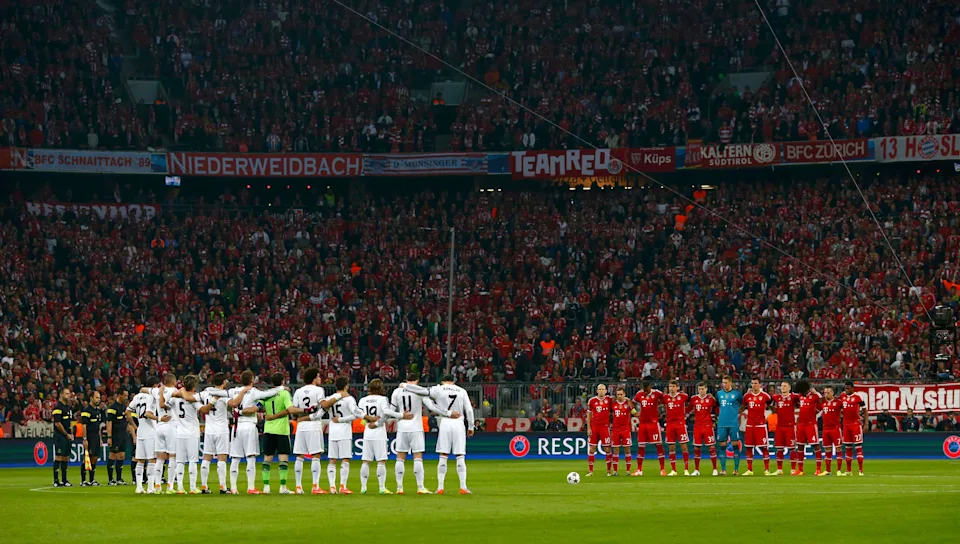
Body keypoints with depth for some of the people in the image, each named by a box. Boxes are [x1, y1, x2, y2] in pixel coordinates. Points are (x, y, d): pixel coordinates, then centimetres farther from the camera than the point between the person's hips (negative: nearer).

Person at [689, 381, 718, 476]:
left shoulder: (710, 399, -2)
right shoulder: (694, 399, 5)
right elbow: (689, 409, 18)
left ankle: (715, 469, 5)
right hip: (697, 426, 2)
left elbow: (716, 409, 6)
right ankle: (696, 470, 11)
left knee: (712, 447, -2)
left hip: (708, 425, -2)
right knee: (696, 448, 3)